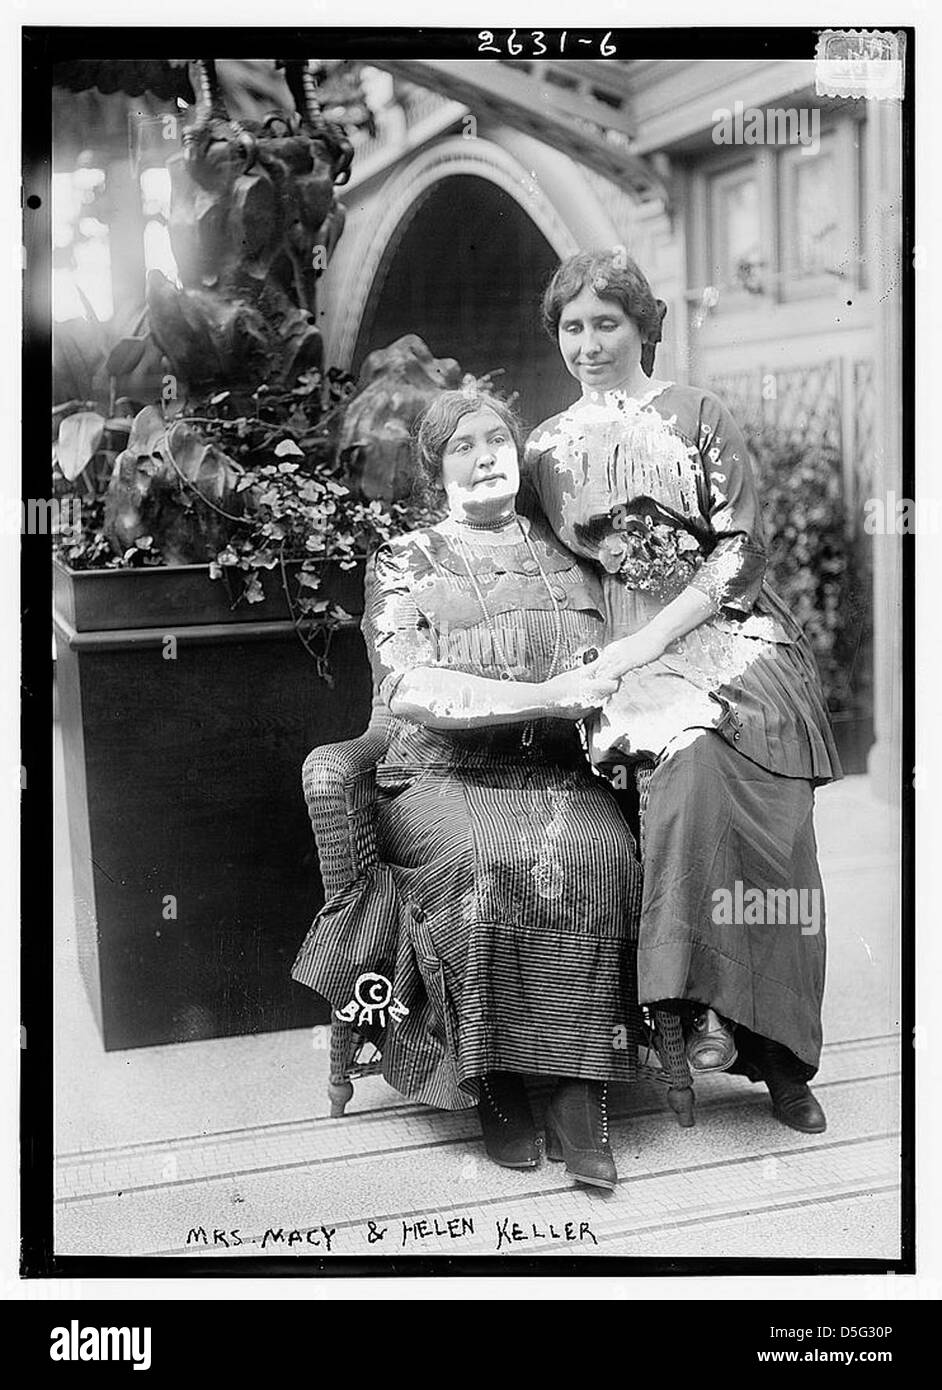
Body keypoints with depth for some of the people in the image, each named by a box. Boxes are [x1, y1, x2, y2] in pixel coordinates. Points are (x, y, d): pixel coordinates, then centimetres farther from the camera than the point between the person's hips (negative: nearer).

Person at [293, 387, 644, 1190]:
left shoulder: (570, 555, 19)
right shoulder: (405, 564, 9)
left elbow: (615, 667, 19)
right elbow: (408, 688, -7)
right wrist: (544, 696, -18)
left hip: (562, 775, 2)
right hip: (445, 778, -2)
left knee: (599, 857, -30)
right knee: (485, 861, -34)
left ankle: (581, 1099, -24)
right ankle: (495, 1084, -17)